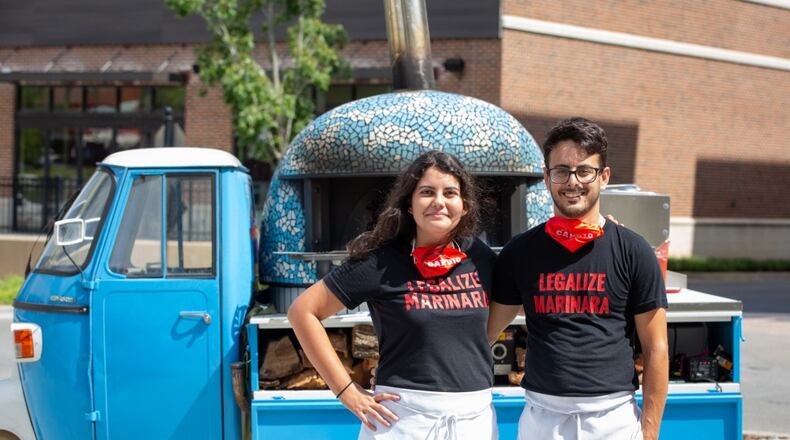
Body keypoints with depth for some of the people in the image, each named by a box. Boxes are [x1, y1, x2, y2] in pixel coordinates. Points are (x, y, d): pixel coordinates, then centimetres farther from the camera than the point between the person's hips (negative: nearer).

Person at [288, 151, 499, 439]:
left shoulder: (481, 258, 3)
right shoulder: (382, 262, -8)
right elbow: (303, 311, -6)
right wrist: (347, 391, -8)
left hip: (476, 416, 4)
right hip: (403, 416, -3)